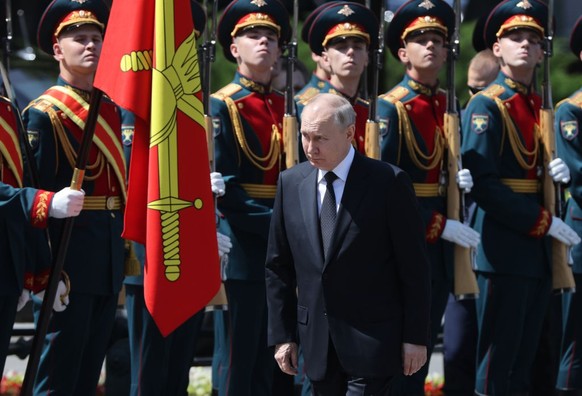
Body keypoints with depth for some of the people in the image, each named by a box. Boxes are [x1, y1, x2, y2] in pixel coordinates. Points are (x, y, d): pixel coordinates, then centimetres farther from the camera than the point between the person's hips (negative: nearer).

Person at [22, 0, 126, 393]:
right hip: (68, 260, -7)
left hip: (109, 265, 7)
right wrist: (42, 269, -17)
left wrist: (123, 254, 15)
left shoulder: (111, 110, 14)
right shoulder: (44, 113, -8)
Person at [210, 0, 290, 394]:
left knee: (274, 362, 9)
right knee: (238, 363, -2)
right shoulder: (221, 107, -5)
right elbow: (225, 189, -12)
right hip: (242, 250, -6)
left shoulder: (287, 107, 13)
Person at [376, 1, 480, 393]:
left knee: (424, 346, 12)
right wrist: (439, 226, -18)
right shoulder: (390, 109, -11)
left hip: (440, 243, 7)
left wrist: (462, 178, -3)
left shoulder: (448, 105, 10)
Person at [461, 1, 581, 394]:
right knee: (496, 364, -4)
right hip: (503, 251, -7)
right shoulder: (486, 106, -8)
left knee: (525, 362, 10)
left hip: (539, 251, 7)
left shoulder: (543, 107, 14)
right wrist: (544, 223, -16)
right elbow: (483, 184, -16)